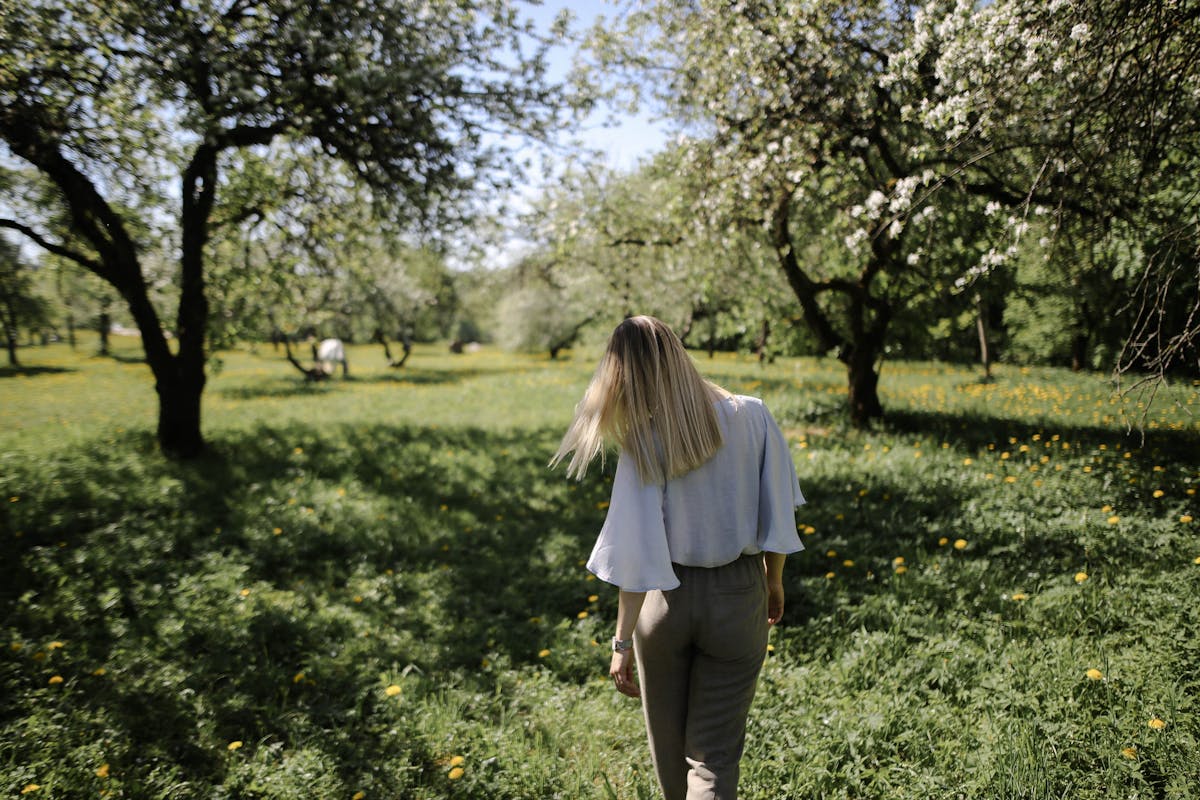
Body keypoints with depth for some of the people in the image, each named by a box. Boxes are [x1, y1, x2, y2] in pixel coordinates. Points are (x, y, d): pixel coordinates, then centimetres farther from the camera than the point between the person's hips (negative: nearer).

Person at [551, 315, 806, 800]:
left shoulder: (643, 444, -17)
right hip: (738, 598, 1)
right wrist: (774, 580, 13)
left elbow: (637, 555, -17)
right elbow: (776, 515, -3)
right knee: (712, 753, 12)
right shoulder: (752, 417, -11)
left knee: (668, 741, 25)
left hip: (667, 597, 0)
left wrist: (622, 641, -10)